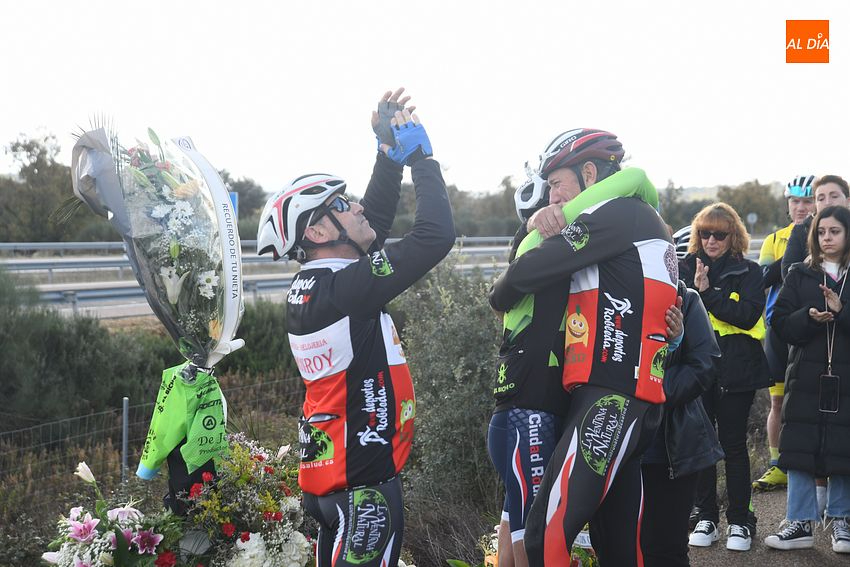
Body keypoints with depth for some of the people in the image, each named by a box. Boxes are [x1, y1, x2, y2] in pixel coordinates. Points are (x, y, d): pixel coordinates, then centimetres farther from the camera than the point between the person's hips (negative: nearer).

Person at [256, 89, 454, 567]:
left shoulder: (311, 287, 8)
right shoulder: (341, 288, -19)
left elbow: (376, 219, 20)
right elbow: (435, 236, -22)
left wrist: (390, 150, 11)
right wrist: (421, 155, -9)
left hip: (332, 476, 10)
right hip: (365, 484, -10)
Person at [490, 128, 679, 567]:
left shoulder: (619, 213, -5)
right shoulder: (638, 220, 26)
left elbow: (529, 271, -10)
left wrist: (499, 296, 10)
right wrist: (544, 222, 11)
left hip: (609, 397, -10)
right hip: (636, 398, 10)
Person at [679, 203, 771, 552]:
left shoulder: (748, 272, 2)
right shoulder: (685, 268, 7)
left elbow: (749, 314, -14)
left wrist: (707, 294, -17)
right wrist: (695, 290, -16)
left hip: (735, 370, -2)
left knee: (733, 444, 2)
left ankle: (740, 520, 11)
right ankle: (706, 518, 17)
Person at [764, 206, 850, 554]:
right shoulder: (800, 275, 9)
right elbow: (780, 323, 2)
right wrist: (809, 317, -15)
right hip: (806, 378, 1)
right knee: (800, 448, 1)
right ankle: (801, 524, 9)